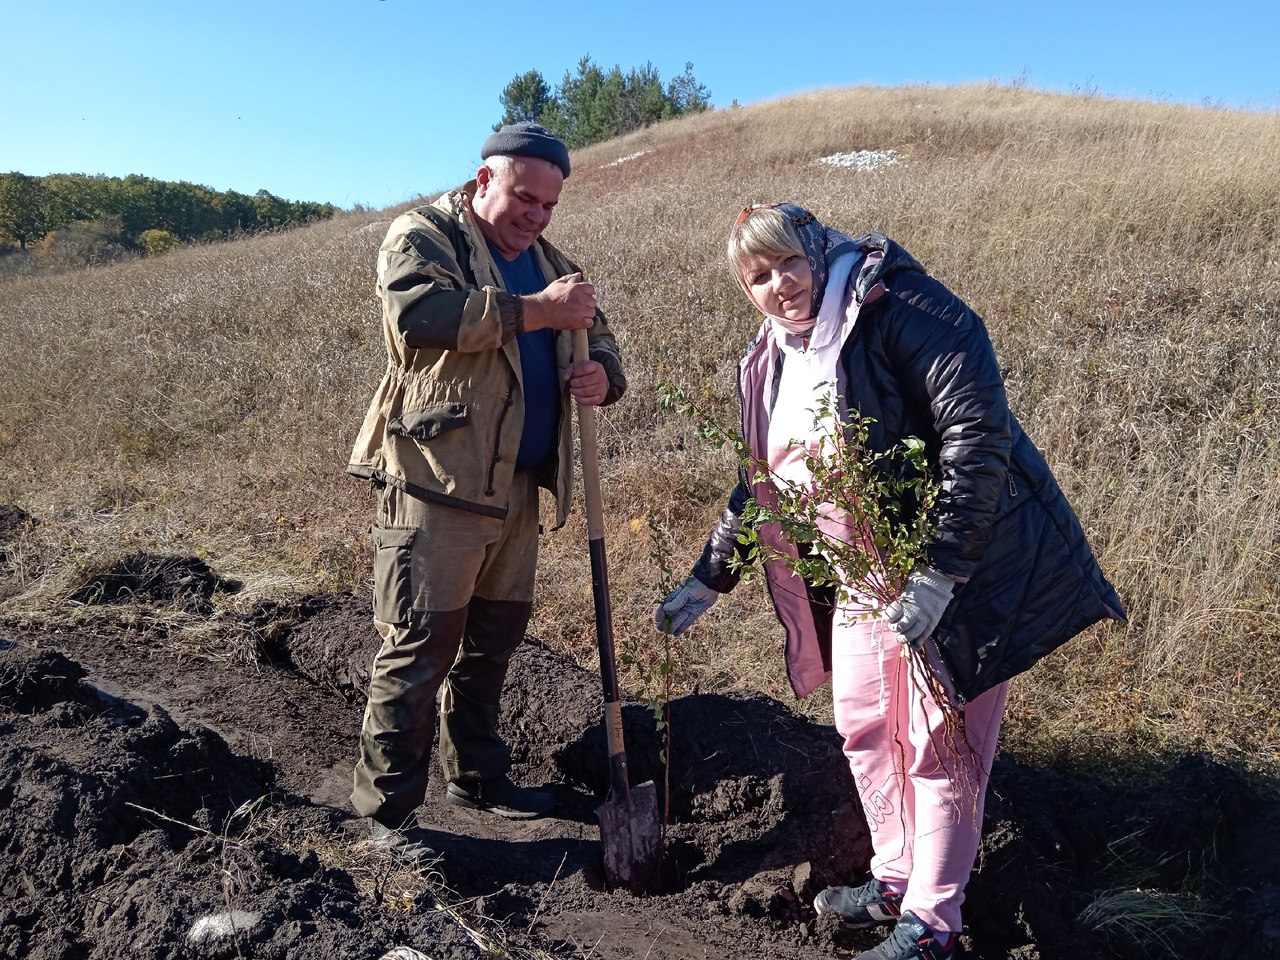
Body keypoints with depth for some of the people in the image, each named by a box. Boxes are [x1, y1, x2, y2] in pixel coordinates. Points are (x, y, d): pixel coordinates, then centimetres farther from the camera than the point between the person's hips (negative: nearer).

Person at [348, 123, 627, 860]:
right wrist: (536, 311, -21)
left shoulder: (550, 263, 19)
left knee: (494, 639, 16)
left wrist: (602, 374, -4)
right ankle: (387, 808, 11)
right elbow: (415, 312, -22)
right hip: (436, 482, -7)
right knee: (420, 647, -3)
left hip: (517, 489, 7)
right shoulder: (423, 236, -1)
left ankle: (478, 776, 32)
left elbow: (599, 339, 22)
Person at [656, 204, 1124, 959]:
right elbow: (761, 481, 17)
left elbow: (979, 431, -24)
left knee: (942, 746, 4)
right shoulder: (777, 359, 8)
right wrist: (709, 579, 18)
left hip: (961, 565, -8)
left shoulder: (895, 304, -17)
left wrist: (937, 574, -28)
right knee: (866, 728, 16)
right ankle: (896, 881, 38)